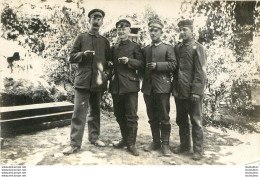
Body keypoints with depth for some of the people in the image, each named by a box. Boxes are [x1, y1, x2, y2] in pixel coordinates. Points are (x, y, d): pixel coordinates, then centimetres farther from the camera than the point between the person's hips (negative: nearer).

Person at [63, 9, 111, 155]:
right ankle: (75, 143, -2)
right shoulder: (81, 37, 9)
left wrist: (107, 74, 0)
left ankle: (94, 137, 24)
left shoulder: (105, 41, 14)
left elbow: (108, 61, 17)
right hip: (83, 80, -2)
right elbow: (72, 57, 7)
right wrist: (83, 54, -13)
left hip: (98, 81, 3)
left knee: (95, 111, 11)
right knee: (79, 112, -7)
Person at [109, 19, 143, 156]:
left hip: (130, 85, -5)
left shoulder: (135, 47, 4)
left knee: (131, 116, -4)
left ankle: (131, 143, 5)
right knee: (119, 115, 11)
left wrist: (129, 61, -17)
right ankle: (125, 139, 26)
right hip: (116, 86, 5)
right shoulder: (114, 48, 18)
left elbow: (141, 64, -2)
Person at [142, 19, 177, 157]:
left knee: (164, 117, 0)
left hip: (162, 87, -4)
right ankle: (155, 141, 22)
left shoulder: (168, 48, 4)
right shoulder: (145, 49, 17)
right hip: (148, 87, 4)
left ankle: (165, 144, 10)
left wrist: (157, 65, -13)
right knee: (152, 117, 11)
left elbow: (173, 65, -5)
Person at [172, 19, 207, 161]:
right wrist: (174, 88, 7)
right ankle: (184, 145, 29)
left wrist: (196, 91, -16)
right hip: (179, 92, 6)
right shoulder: (177, 48, 12)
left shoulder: (197, 48, -5)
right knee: (181, 121, 14)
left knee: (195, 121, 3)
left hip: (192, 92, -6)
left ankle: (198, 150, 14)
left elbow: (200, 72, -10)